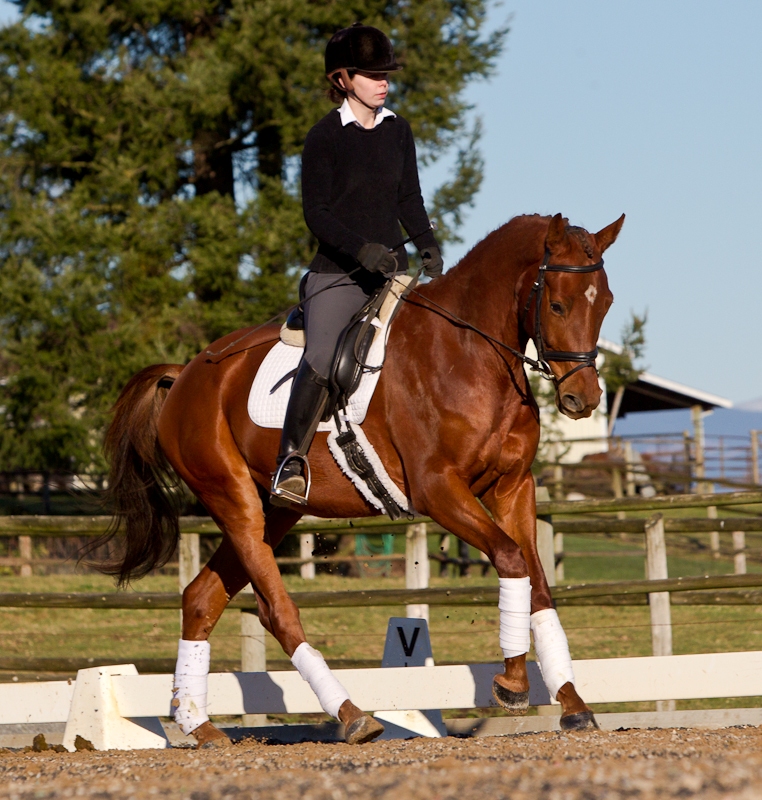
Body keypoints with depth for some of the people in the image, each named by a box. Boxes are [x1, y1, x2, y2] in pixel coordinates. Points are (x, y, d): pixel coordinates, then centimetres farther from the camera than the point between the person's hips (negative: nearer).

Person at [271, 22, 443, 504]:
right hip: (338, 274, -5)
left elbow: (409, 199, 15)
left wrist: (428, 247, -3)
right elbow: (317, 213, -10)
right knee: (320, 362, -26)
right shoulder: (325, 138, -6)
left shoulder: (398, 131, 10)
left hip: (392, 270, 5)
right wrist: (362, 250, -25)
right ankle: (291, 462, -17)